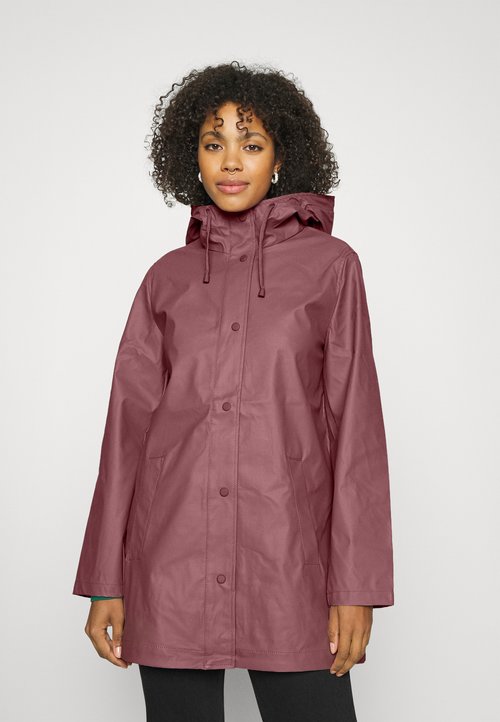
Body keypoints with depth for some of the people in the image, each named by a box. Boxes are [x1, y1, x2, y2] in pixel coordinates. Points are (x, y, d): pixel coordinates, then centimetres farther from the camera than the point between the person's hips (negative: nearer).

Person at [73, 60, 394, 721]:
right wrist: (106, 584, 4)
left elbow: (356, 424, 1)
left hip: (288, 560, -2)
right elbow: (128, 424, 8)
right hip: (170, 564, 2)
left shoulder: (330, 264, 4)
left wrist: (356, 586, -5)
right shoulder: (168, 278, 10)